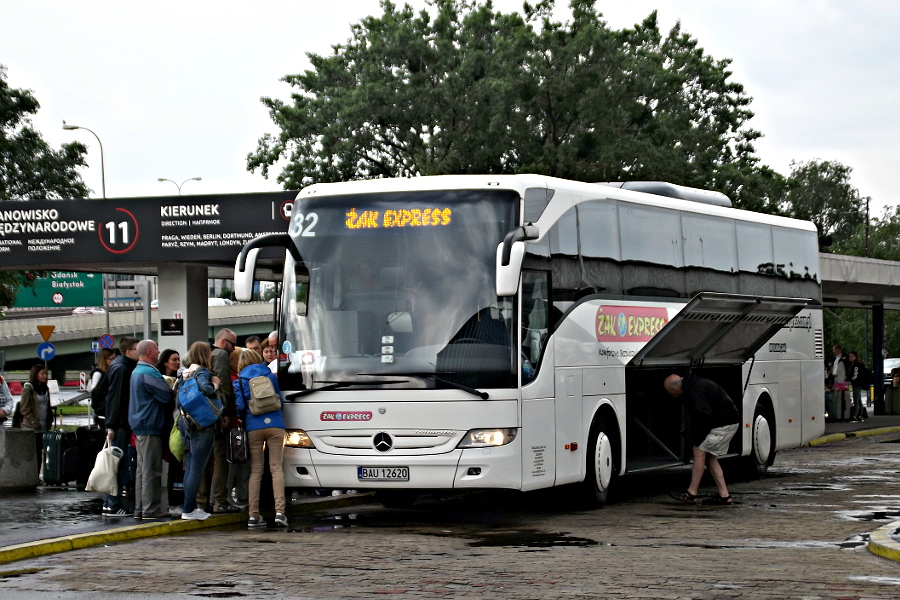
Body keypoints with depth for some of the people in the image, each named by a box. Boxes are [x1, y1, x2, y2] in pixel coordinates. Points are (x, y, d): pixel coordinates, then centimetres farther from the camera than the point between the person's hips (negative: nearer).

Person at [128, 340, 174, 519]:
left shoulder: (136, 372, 17)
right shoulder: (149, 373, -16)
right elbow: (167, 396, -15)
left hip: (139, 425, 10)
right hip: (150, 425, -10)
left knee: (142, 469, 13)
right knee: (151, 470, -7)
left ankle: (140, 508, 15)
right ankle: (150, 509, -6)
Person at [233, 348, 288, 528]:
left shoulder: (239, 382, 7)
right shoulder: (271, 376, 11)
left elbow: (240, 406, 1)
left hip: (253, 428, 0)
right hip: (275, 425, 0)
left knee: (256, 470, 4)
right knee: (276, 468, -1)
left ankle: (253, 515, 1)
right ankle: (279, 510, -14)